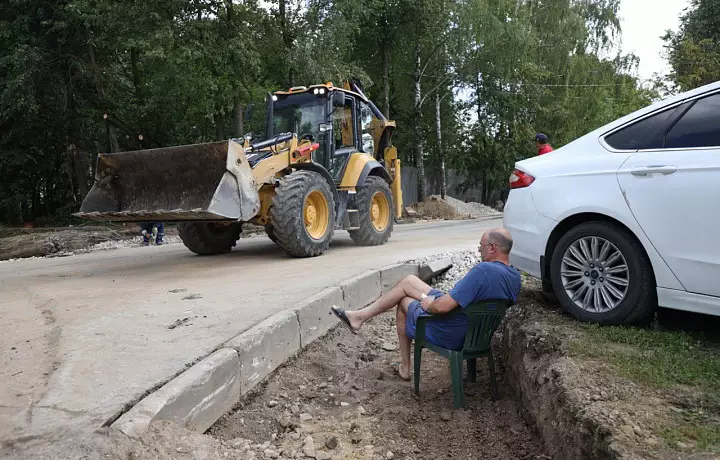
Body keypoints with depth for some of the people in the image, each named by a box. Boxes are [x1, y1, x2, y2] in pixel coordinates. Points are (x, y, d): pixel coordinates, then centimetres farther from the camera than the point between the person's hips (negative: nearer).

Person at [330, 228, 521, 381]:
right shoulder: (515, 276, -4)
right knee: (408, 282, 14)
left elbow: (442, 307, -34)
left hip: (448, 334, -8)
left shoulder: (484, 270, -32)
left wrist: (429, 304, -10)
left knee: (404, 301, 19)